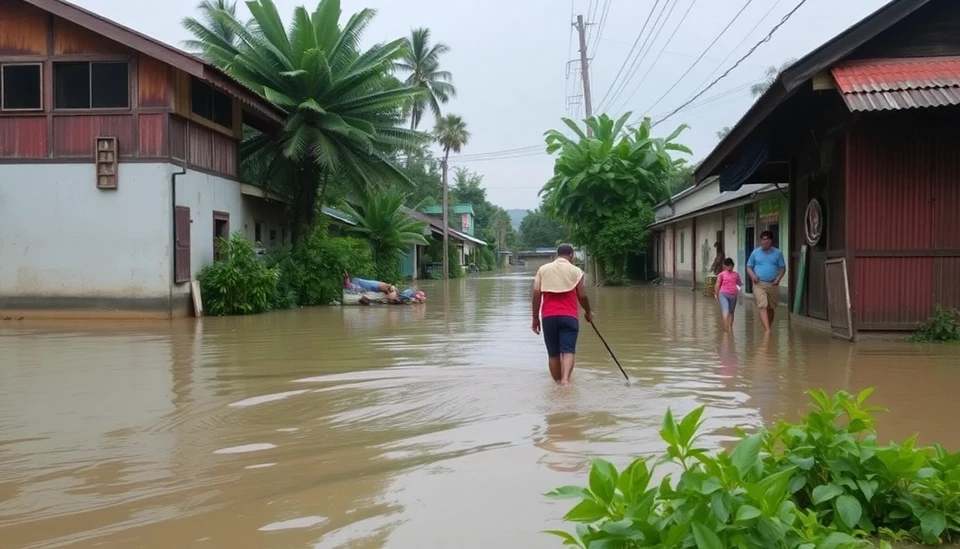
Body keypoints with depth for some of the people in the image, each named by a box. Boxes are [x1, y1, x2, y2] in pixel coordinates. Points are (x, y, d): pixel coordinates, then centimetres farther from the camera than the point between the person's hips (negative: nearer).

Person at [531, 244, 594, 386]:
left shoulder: (543, 269, 11)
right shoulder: (575, 271, 6)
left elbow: (536, 294, 2)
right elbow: (582, 295, 3)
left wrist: (535, 318, 6)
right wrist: (588, 312, 21)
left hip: (548, 317, 2)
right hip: (569, 316, -2)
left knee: (553, 354, 11)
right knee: (568, 351, -8)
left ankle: (557, 383, 18)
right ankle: (565, 379, -29)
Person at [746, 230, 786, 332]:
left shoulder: (778, 253, 3)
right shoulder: (755, 253, 3)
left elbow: (782, 268, 6)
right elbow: (749, 267, 10)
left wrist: (778, 278, -10)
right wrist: (752, 275, -10)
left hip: (773, 285, 2)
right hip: (759, 284, -2)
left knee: (771, 308, 11)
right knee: (762, 306, -17)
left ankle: (768, 328, 29)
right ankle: (767, 330, -25)